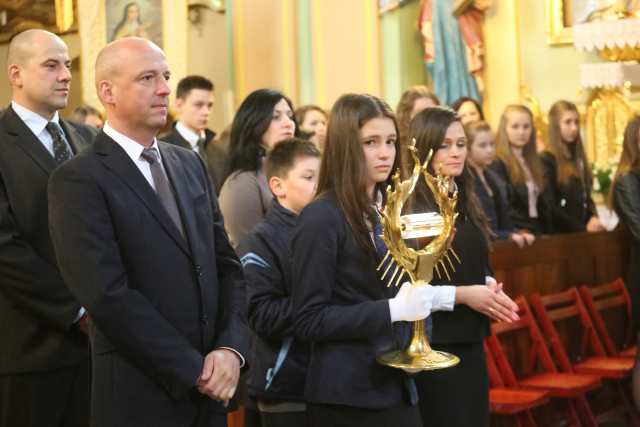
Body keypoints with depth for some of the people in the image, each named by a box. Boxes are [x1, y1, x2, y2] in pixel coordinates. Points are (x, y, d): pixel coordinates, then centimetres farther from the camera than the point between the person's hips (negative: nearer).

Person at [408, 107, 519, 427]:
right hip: (431, 345, -8)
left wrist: (490, 288, 1)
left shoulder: (465, 202, 12)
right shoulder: (408, 207, -13)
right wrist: (461, 295, -18)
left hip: (470, 341, 8)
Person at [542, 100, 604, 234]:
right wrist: (583, 229, -15)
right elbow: (550, 208, -15)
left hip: (582, 232, 7)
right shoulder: (546, 160, -10)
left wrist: (593, 218, -4)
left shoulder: (578, 158, 13)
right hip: (560, 233, -7)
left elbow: (586, 196, 16)